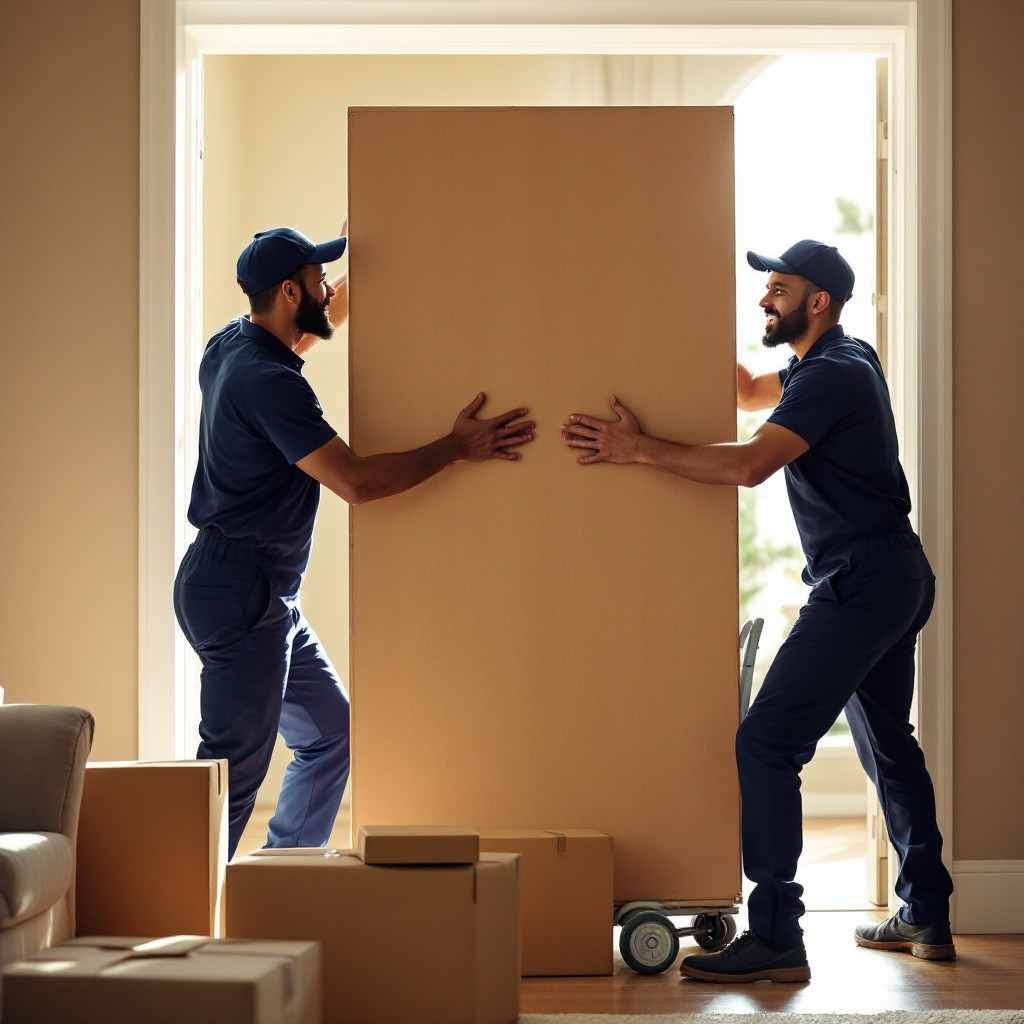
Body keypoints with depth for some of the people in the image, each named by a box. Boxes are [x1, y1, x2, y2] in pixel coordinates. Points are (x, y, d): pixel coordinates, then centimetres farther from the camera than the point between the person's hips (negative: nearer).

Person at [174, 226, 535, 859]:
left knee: (330, 734, 17)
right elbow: (356, 481, -25)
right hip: (238, 594, -11)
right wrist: (457, 448, -17)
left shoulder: (231, 346, 8)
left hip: (267, 597, 11)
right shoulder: (268, 381, -21)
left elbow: (296, 342, 34)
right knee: (235, 769, -9)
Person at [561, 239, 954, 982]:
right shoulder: (840, 362, 15)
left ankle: (776, 938, -19)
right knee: (888, 745, 20)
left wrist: (641, 448, -24)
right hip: (897, 578, 11)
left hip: (862, 580, -11)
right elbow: (752, 392, 31)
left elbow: (752, 463, -27)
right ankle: (927, 918, 28)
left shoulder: (833, 374, -16)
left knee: (767, 742, -15)